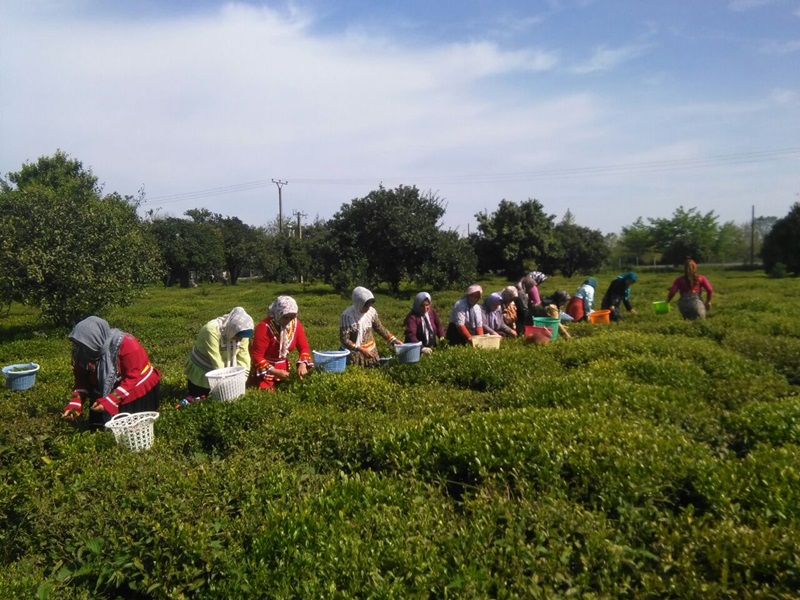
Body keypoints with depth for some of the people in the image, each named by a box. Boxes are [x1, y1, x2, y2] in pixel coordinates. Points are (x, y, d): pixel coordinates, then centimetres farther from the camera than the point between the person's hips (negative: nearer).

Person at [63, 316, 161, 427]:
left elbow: (133, 377, -28)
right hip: (106, 393, 6)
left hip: (138, 392, -6)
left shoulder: (126, 344, -30)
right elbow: (82, 378, -2)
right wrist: (75, 403, -16)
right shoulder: (82, 352, -11)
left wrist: (110, 401, -32)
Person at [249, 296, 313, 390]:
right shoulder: (264, 327, -26)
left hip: (283, 368, 6)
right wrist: (275, 372, -31)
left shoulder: (295, 323, -10)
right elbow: (257, 356, -25)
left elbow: (304, 347, -4)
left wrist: (303, 364, -22)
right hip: (265, 369, -5)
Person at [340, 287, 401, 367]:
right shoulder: (347, 316, -22)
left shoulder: (371, 312, -9)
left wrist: (394, 340, -6)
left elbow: (380, 328, 5)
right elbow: (344, 339, -22)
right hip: (354, 353, -4)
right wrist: (361, 350, -29)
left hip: (370, 351, 4)